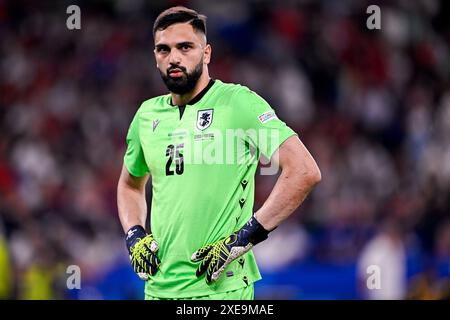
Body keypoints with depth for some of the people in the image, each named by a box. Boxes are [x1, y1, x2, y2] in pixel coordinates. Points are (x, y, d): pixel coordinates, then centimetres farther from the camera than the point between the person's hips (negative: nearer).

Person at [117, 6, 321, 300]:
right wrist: (134, 236, 9)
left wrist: (245, 236, -17)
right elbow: (130, 184, 28)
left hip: (220, 286, -5)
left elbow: (305, 171, -15)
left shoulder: (238, 102, -8)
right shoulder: (147, 115, 11)